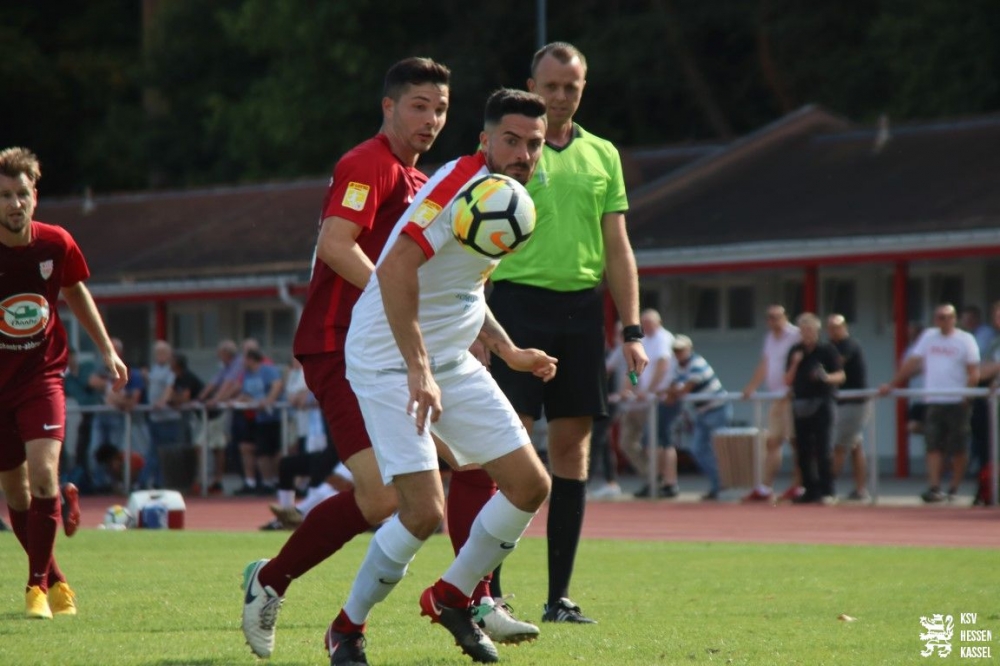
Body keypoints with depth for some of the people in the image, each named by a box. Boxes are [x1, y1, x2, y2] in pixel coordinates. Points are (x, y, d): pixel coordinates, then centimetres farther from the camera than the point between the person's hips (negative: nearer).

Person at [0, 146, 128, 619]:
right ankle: (54, 580, 27)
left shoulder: (57, 244, -8)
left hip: (42, 377, 0)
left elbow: (75, 292, 12)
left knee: (43, 473, -20)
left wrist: (107, 350, 16)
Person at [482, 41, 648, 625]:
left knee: (573, 447, 3)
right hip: (517, 300, -4)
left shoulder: (602, 156, 14)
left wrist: (632, 330, 7)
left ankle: (560, 595, 7)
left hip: (581, 310, 4)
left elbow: (618, 249, 15)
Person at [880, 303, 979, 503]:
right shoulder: (929, 336, 13)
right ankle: (934, 488, -11)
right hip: (933, 402, 3)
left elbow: (974, 372, -3)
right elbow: (912, 363, 12)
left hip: (957, 402, -3)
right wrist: (891, 385, 6)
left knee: (958, 449, 2)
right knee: (933, 447, -6)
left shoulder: (965, 340, 2)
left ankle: (954, 489, 11)